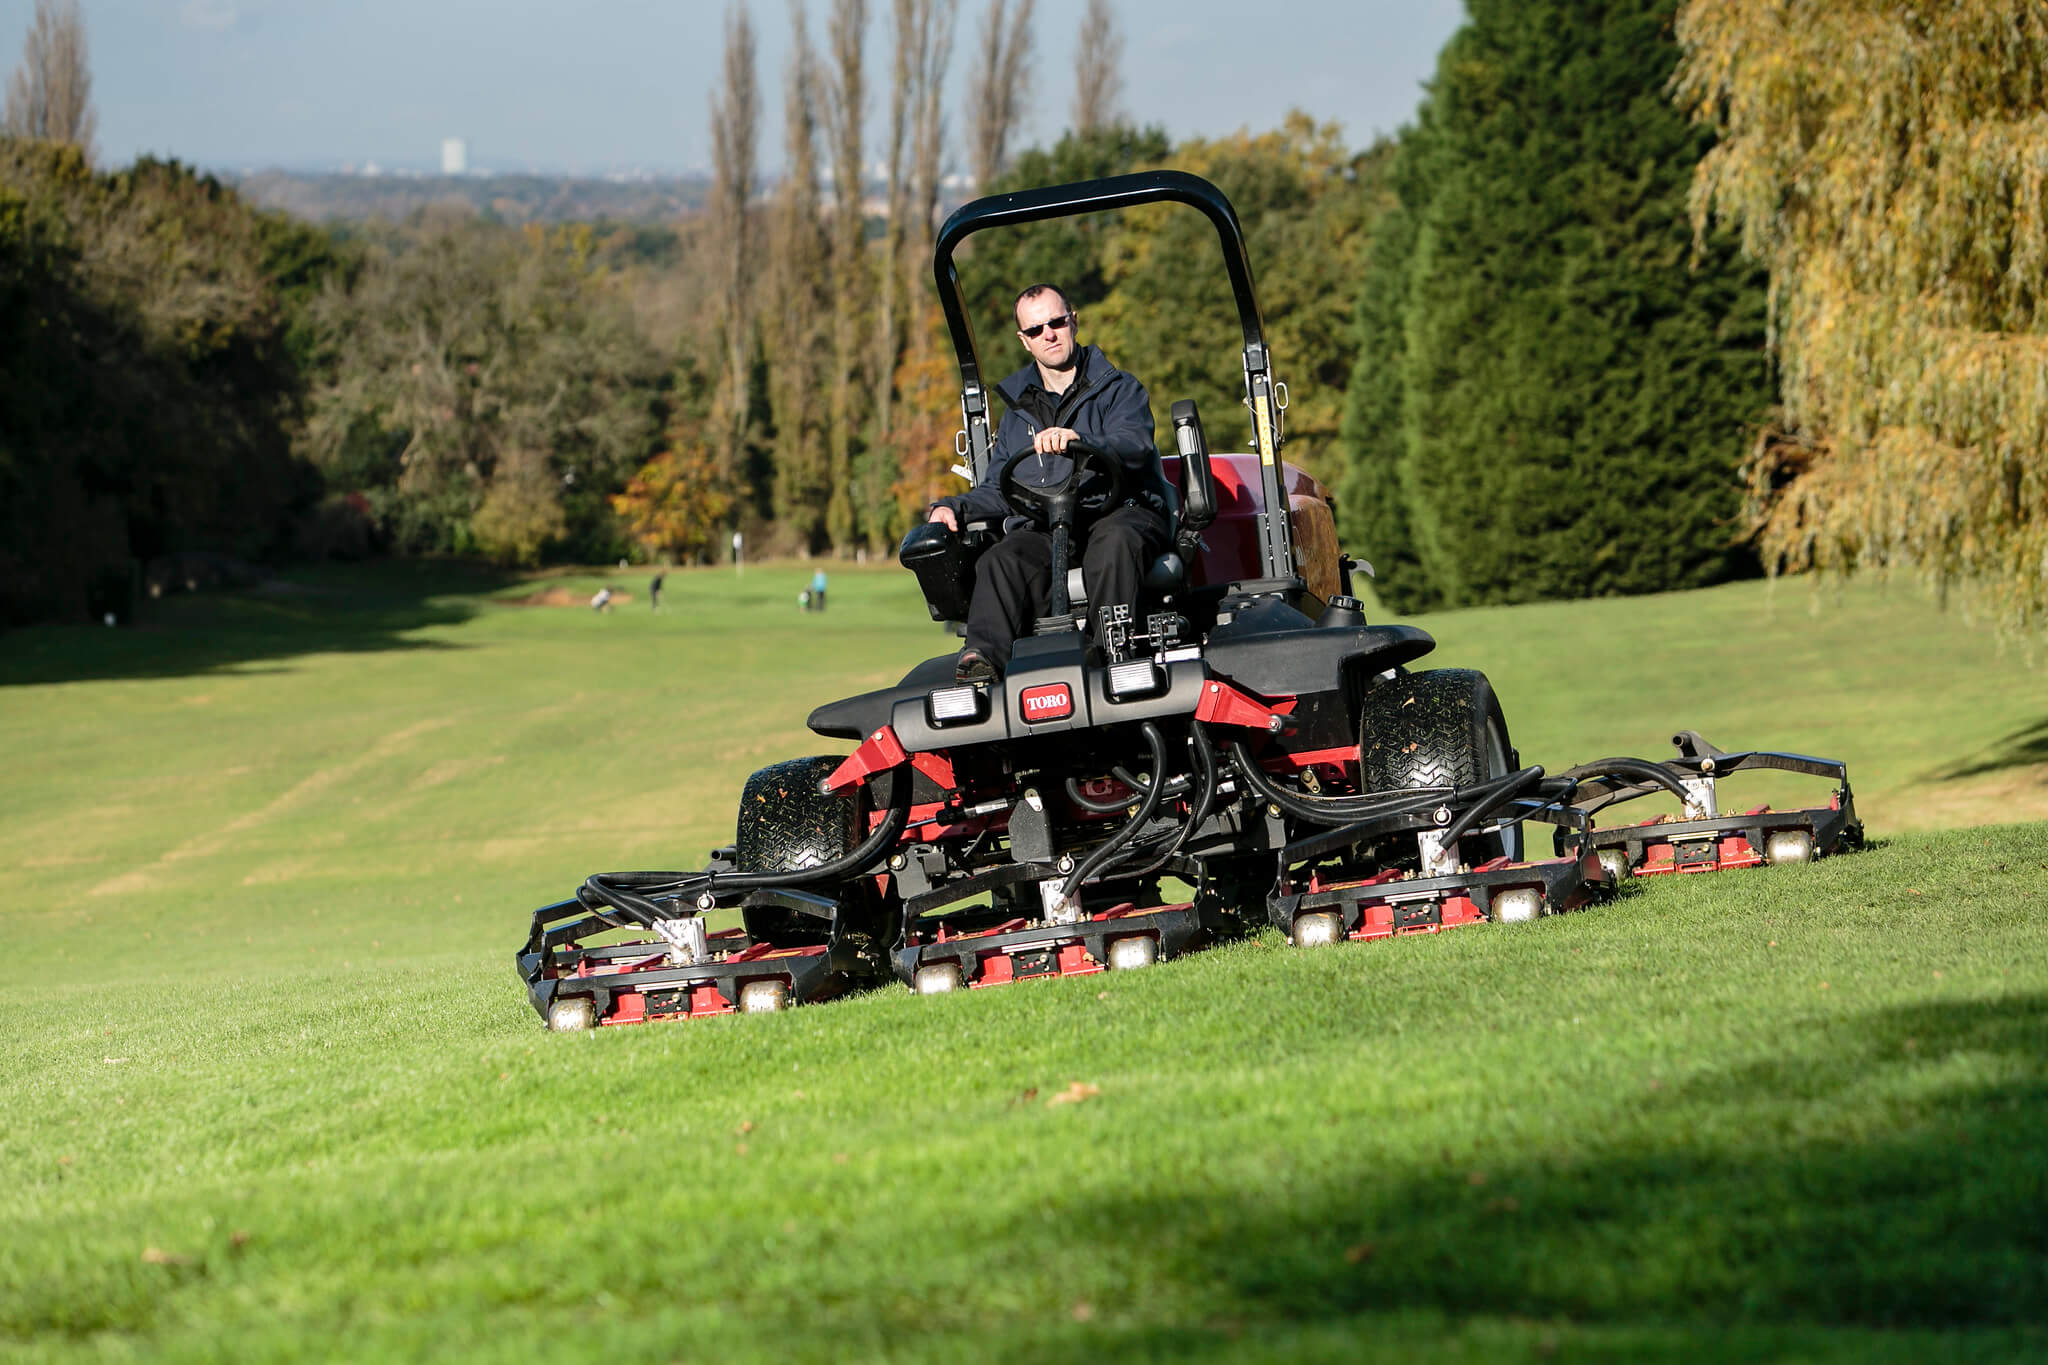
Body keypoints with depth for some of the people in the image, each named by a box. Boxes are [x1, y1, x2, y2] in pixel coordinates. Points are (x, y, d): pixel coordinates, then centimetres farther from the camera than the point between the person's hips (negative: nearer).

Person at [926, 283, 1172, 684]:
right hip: (1043, 529, 3)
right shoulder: (1018, 409, 28)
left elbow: (1134, 445, -10)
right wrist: (955, 508, 5)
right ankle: (982, 658, -51)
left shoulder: (1119, 389, 12)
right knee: (1002, 561, -30)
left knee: (1114, 542, -40)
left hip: (1120, 511, -3)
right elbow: (999, 491, 27)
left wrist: (1079, 440, -31)